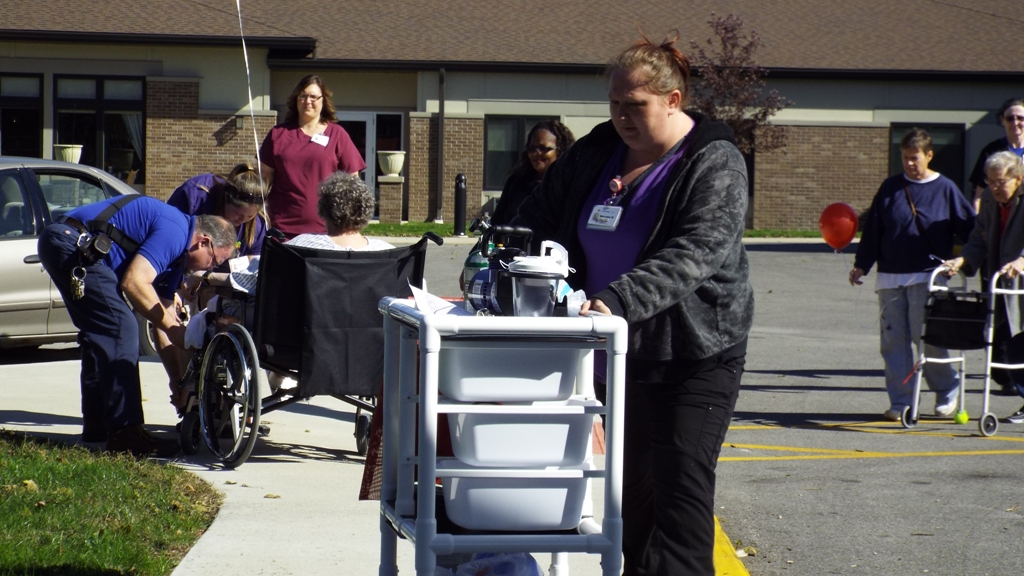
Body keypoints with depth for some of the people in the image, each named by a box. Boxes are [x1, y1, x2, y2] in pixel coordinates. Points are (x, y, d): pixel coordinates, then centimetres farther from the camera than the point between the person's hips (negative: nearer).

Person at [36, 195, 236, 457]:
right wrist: (173, 327, -13)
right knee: (121, 328, -12)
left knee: (100, 332, 20)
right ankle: (125, 433, -14)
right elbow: (134, 282, -23)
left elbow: (163, 311, 24)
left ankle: (96, 422, 28)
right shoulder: (175, 231, -11)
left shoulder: (175, 251, 20)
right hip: (73, 243, -11)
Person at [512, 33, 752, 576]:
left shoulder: (715, 164, -14)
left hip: (696, 352, -6)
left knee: (681, 485, -12)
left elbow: (694, 254, -28)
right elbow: (541, 216, 12)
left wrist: (618, 299, -40)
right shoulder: (598, 151, 5)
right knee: (632, 480, 14)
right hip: (621, 349, 6)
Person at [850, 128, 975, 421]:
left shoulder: (945, 189, 3)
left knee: (926, 337, -8)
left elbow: (970, 229, 6)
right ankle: (900, 401, 8)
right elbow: (872, 229, 13)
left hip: (927, 277, -3)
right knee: (893, 340, 2)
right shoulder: (890, 188, 9)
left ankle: (947, 392, 12)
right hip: (890, 276, 4)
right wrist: (861, 264, 8)